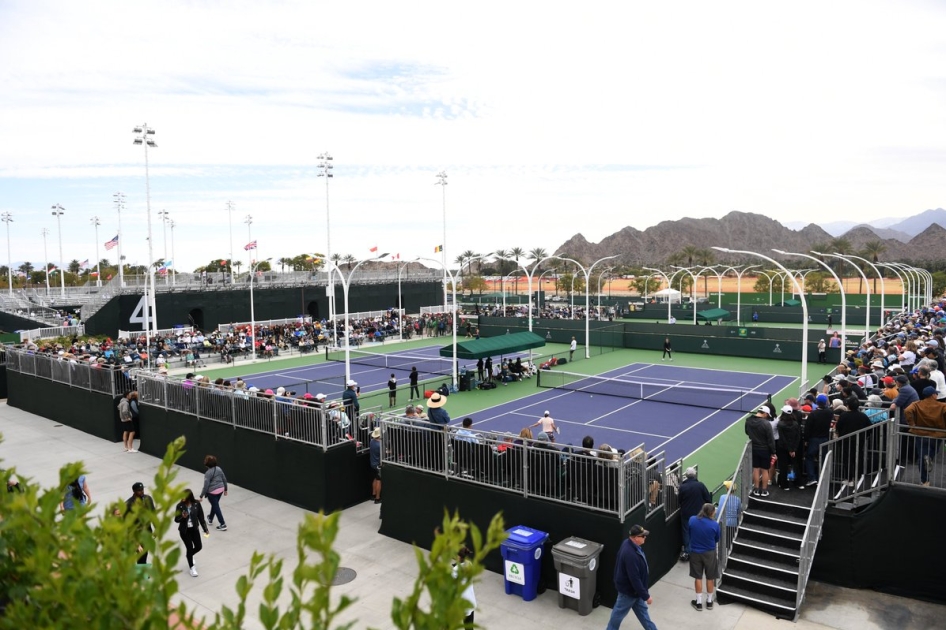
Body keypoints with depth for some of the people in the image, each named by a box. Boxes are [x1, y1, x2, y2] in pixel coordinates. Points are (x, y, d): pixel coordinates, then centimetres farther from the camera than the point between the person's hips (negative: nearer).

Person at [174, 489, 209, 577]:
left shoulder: (196, 504, -12)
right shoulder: (180, 506, -15)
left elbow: (201, 517, -4)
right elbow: (176, 520, -8)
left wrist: (205, 529, -3)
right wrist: (182, 517, -31)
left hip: (194, 529, 2)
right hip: (184, 530, -2)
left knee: (199, 547, 5)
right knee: (189, 548, 3)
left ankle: (190, 556, 41)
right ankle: (191, 567, 25)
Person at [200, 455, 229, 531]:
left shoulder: (208, 473, -19)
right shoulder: (219, 469, 1)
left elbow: (206, 486, -19)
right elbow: (224, 479, 7)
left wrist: (201, 496, -10)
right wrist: (226, 489, 19)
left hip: (212, 492, -7)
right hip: (220, 489, 7)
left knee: (216, 507, 3)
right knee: (214, 505, 27)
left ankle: (223, 525, 4)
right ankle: (210, 519, 46)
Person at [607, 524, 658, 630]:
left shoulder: (630, 544, -6)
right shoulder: (630, 554, -39)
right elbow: (634, 579, -32)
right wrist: (646, 596, -21)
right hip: (629, 589, -9)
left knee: (642, 610, 24)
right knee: (619, 612, 14)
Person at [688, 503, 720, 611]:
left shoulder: (692, 520, -13)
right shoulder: (715, 524, -18)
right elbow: (717, 540, -1)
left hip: (695, 552, 1)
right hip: (710, 553, -1)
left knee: (698, 577, 14)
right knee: (710, 578, 17)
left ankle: (699, 603, 21)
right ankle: (709, 602, 30)